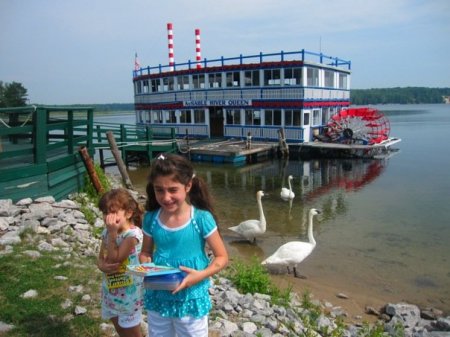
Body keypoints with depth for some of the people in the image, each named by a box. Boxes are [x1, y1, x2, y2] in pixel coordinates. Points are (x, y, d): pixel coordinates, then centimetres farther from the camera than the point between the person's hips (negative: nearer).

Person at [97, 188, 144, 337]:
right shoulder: (107, 232, -2)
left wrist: (112, 233, -28)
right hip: (110, 289, 7)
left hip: (129, 292, -7)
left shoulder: (133, 234, -24)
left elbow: (115, 259, -26)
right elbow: (100, 259, 3)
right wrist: (102, 266, -20)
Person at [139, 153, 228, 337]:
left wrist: (202, 275, -25)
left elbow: (222, 257, -10)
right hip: (158, 298, 3)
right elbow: (146, 252, 6)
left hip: (191, 300, -3)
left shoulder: (201, 218, -18)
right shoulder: (151, 218, -8)